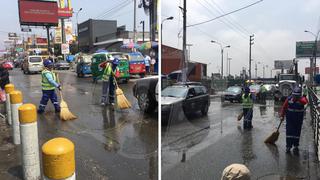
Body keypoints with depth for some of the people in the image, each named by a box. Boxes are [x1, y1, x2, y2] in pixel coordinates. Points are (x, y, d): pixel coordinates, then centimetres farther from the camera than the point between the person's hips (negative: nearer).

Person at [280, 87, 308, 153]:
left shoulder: (302, 99, -11)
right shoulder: (289, 99, -7)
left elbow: (305, 102, -36)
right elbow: (284, 107, 2)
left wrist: (299, 99, -48)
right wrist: (282, 116, 0)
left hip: (299, 119, 0)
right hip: (290, 118, 0)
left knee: (297, 132, 9)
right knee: (289, 132, -1)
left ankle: (296, 146, 24)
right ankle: (288, 146, 8)